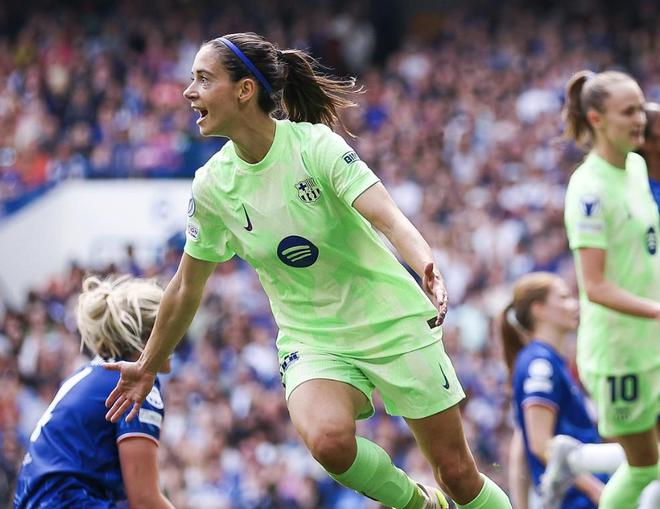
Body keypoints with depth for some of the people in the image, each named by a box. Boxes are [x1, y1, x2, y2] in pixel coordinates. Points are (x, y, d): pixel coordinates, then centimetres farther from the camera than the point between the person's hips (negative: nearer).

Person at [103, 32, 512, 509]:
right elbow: (187, 287, 8)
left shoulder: (315, 145, -17)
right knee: (327, 439, -30)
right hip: (311, 340, 2)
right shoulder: (212, 185, -5)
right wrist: (148, 366, 16)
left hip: (393, 324, -2)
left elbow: (387, 217, -30)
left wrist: (426, 265, -50)